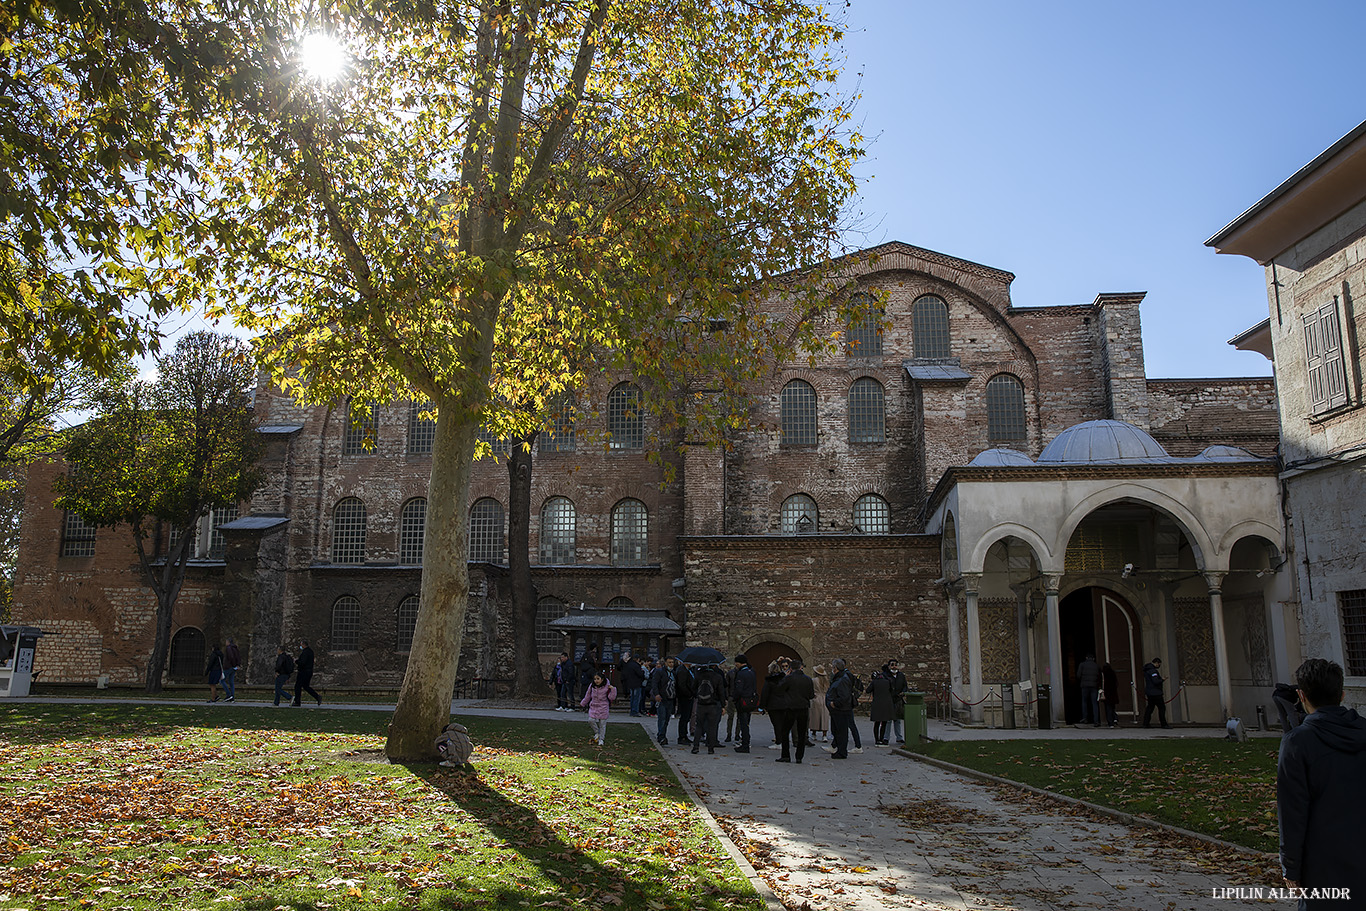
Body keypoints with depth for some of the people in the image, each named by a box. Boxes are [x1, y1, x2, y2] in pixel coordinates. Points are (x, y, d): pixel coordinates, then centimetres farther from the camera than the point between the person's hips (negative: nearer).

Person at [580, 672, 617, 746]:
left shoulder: (606, 687, -11)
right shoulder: (592, 686, -1)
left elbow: (611, 697, -11)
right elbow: (588, 696, 14)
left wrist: (613, 689, -24)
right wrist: (582, 703, 24)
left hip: (603, 708, -3)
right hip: (593, 707, 3)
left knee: (602, 724, 2)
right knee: (591, 720, -13)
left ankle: (601, 739, 18)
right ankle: (596, 733, 14)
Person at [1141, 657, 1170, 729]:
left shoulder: (1147, 670, 16)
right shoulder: (1152, 670, -17)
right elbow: (1156, 681, -24)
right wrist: (1162, 679, -9)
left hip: (1149, 692, 10)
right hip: (1155, 693, -10)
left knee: (1150, 707, 13)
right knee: (1161, 707, -4)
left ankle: (1146, 723, 14)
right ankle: (1164, 724, -2)